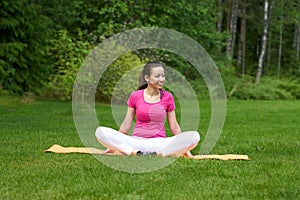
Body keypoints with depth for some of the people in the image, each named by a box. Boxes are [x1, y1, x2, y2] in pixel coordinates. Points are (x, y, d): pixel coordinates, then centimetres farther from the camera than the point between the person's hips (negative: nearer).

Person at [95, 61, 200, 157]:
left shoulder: (167, 97, 6)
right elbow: (126, 123, 10)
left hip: (159, 142, 0)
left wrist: (185, 148, 6)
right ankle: (135, 152, -36)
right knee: (100, 131, -24)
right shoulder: (135, 96, 5)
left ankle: (158, 153, -35)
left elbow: (174, 126, 10)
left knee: (194, 136, -27)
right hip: (136, 141, 0)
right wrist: (113, 145, 8)